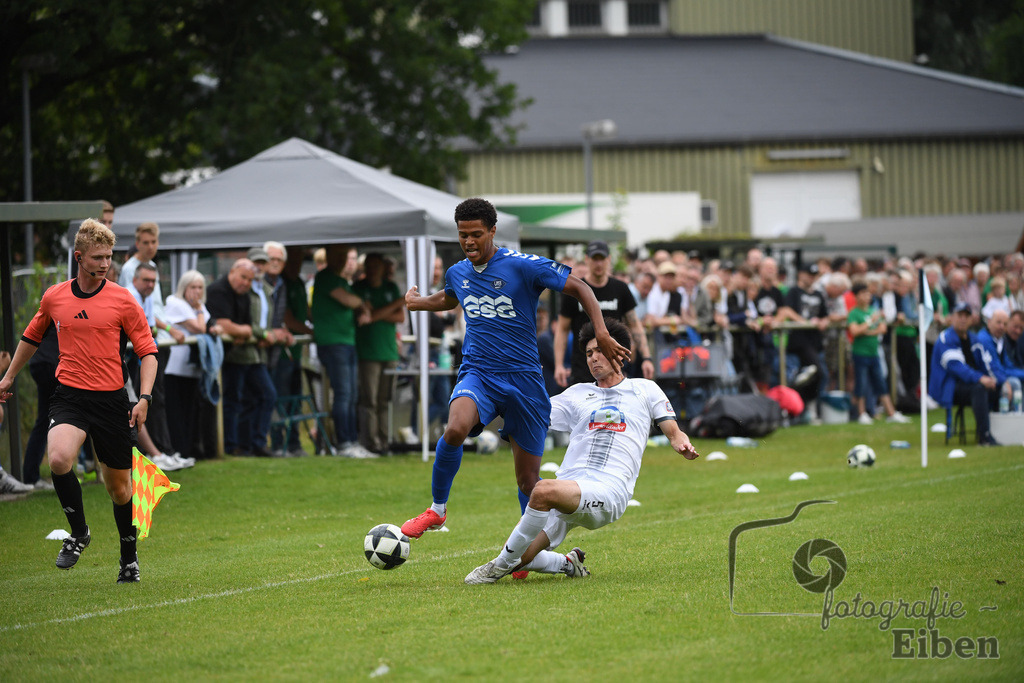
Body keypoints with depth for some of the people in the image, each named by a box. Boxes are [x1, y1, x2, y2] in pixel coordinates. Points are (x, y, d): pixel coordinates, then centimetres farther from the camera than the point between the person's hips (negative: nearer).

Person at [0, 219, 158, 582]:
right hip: (69, 395, 1)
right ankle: (79, 532, -5)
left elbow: (147, 351, 1)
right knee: (59, 459, -27)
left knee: (118, 484, 8)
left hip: (111, 399, -1)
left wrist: (145, 397, -12)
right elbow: (31, 337, 25)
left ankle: (129, 556, 30)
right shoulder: (53, 297, 6)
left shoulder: (122, 301, -2)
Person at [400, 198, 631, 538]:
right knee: (456, 428, -32)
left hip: (523, 379, -2)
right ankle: (437, 509, -12)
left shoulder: (522, 266, -9)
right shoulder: (457, 273, 8)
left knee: (528, 478, 4)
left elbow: (579, 287, -8)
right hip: (478, 373, 2)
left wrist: (602, 334, -18)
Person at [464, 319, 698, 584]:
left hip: (607, 493, -5)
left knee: (544, 490, -37)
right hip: (568, 487, 5)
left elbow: (674, 433, 14)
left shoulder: (644, 390, 16)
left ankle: (501, 565, -23)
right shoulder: (578, 393, 23)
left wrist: (683, 446, -8)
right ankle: (569, 564, 21)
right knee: (520, 560, -11)